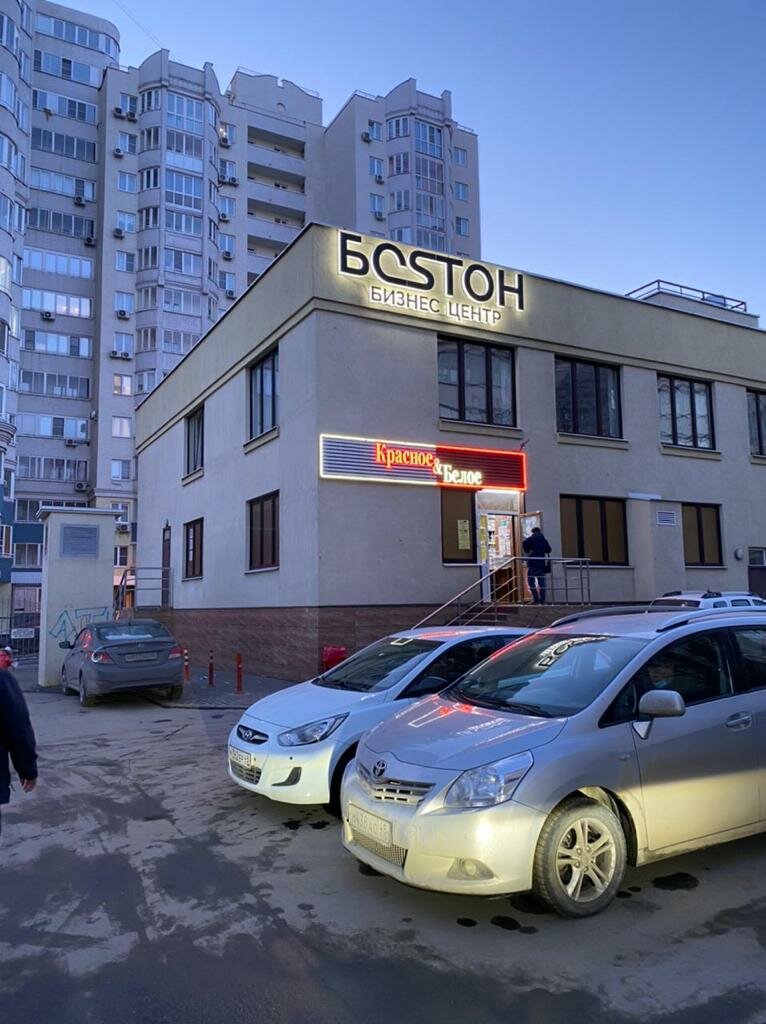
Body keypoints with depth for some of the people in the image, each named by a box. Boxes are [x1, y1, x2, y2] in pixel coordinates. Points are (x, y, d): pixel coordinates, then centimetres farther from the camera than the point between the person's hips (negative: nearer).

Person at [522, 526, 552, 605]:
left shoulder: (531, 538, -2)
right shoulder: (544, 540, 13)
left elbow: (525, 544, -19)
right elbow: (548, 550, 18)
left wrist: (527, 552, -3)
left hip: (532, 563, -5)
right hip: (542, 563, 5)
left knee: (531, 580, -3)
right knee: (541, 581, 9)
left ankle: (536, 599, -13)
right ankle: (542, 600, 8)